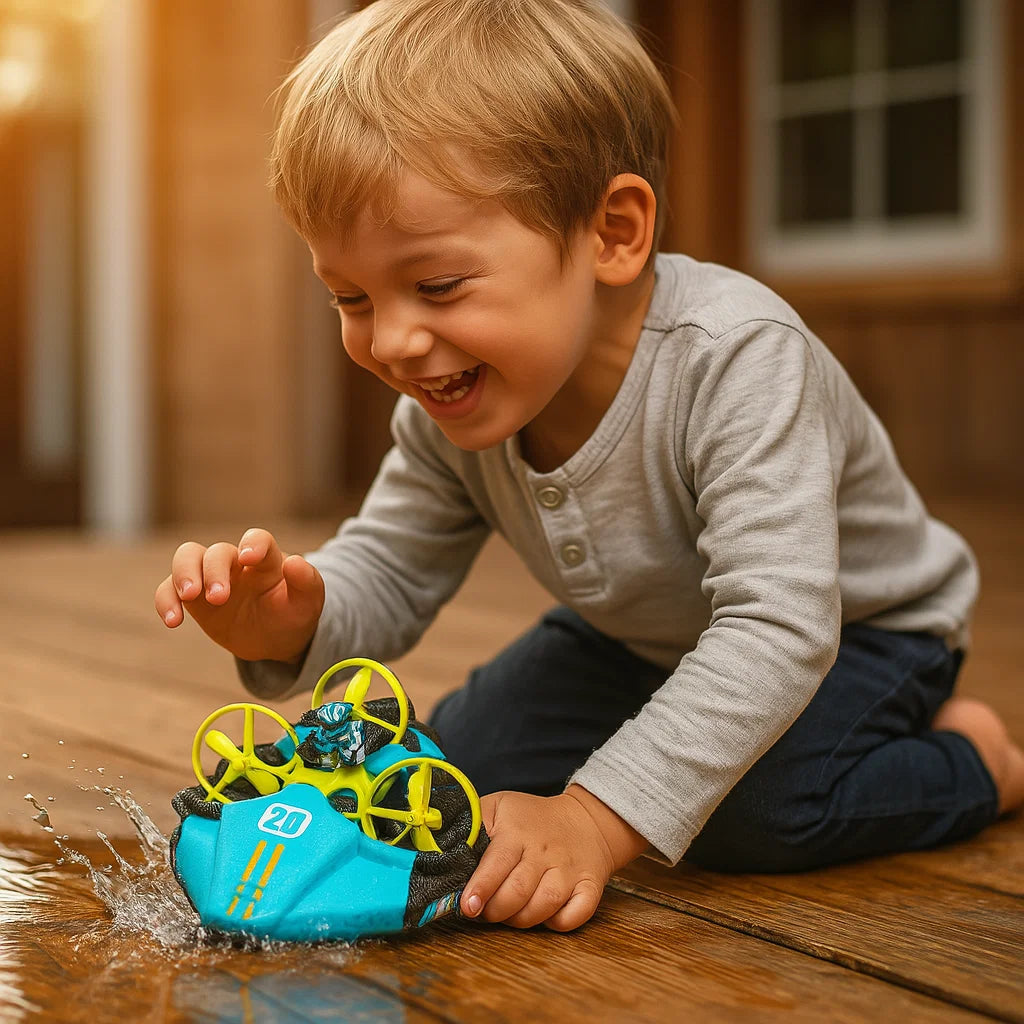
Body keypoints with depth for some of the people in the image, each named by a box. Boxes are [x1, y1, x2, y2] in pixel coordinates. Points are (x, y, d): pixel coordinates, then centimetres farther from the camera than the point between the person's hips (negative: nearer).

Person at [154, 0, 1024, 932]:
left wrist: (597, 819, -51)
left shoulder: (736, 358, -40)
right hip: (639, 637, 6)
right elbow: (387, 574, -8)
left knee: (758, 812, -30)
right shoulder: (449, 413, -19)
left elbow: (776, 627, -45)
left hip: (853, 629, -6)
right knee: (462, 768, -4)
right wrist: (294, 623, -34)